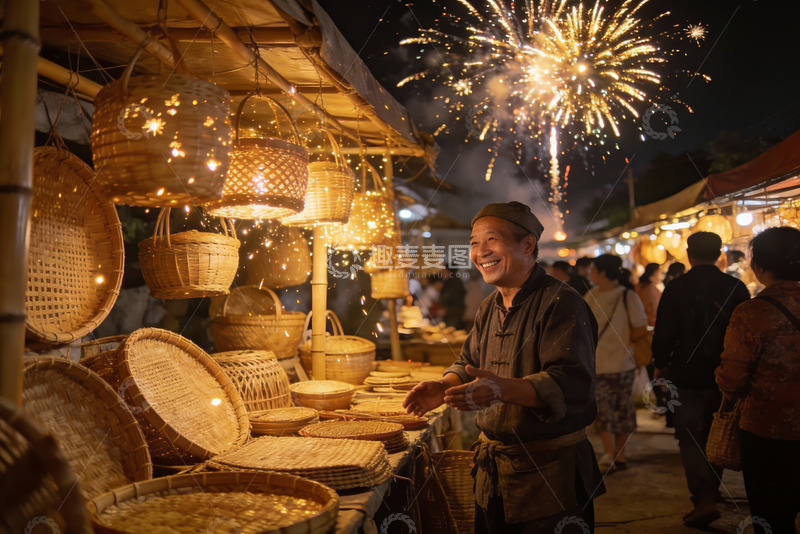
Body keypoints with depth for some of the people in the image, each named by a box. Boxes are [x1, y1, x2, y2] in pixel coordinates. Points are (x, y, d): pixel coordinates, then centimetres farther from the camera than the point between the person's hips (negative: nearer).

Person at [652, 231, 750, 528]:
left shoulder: (676, 287, -11)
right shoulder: (736, 287, -3)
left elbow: (664, 334, -11)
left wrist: (661, 365, 6)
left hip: (688, 376, -3)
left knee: (690, 438, 5)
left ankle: (704, 500, -5)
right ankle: (710, 490, 33)